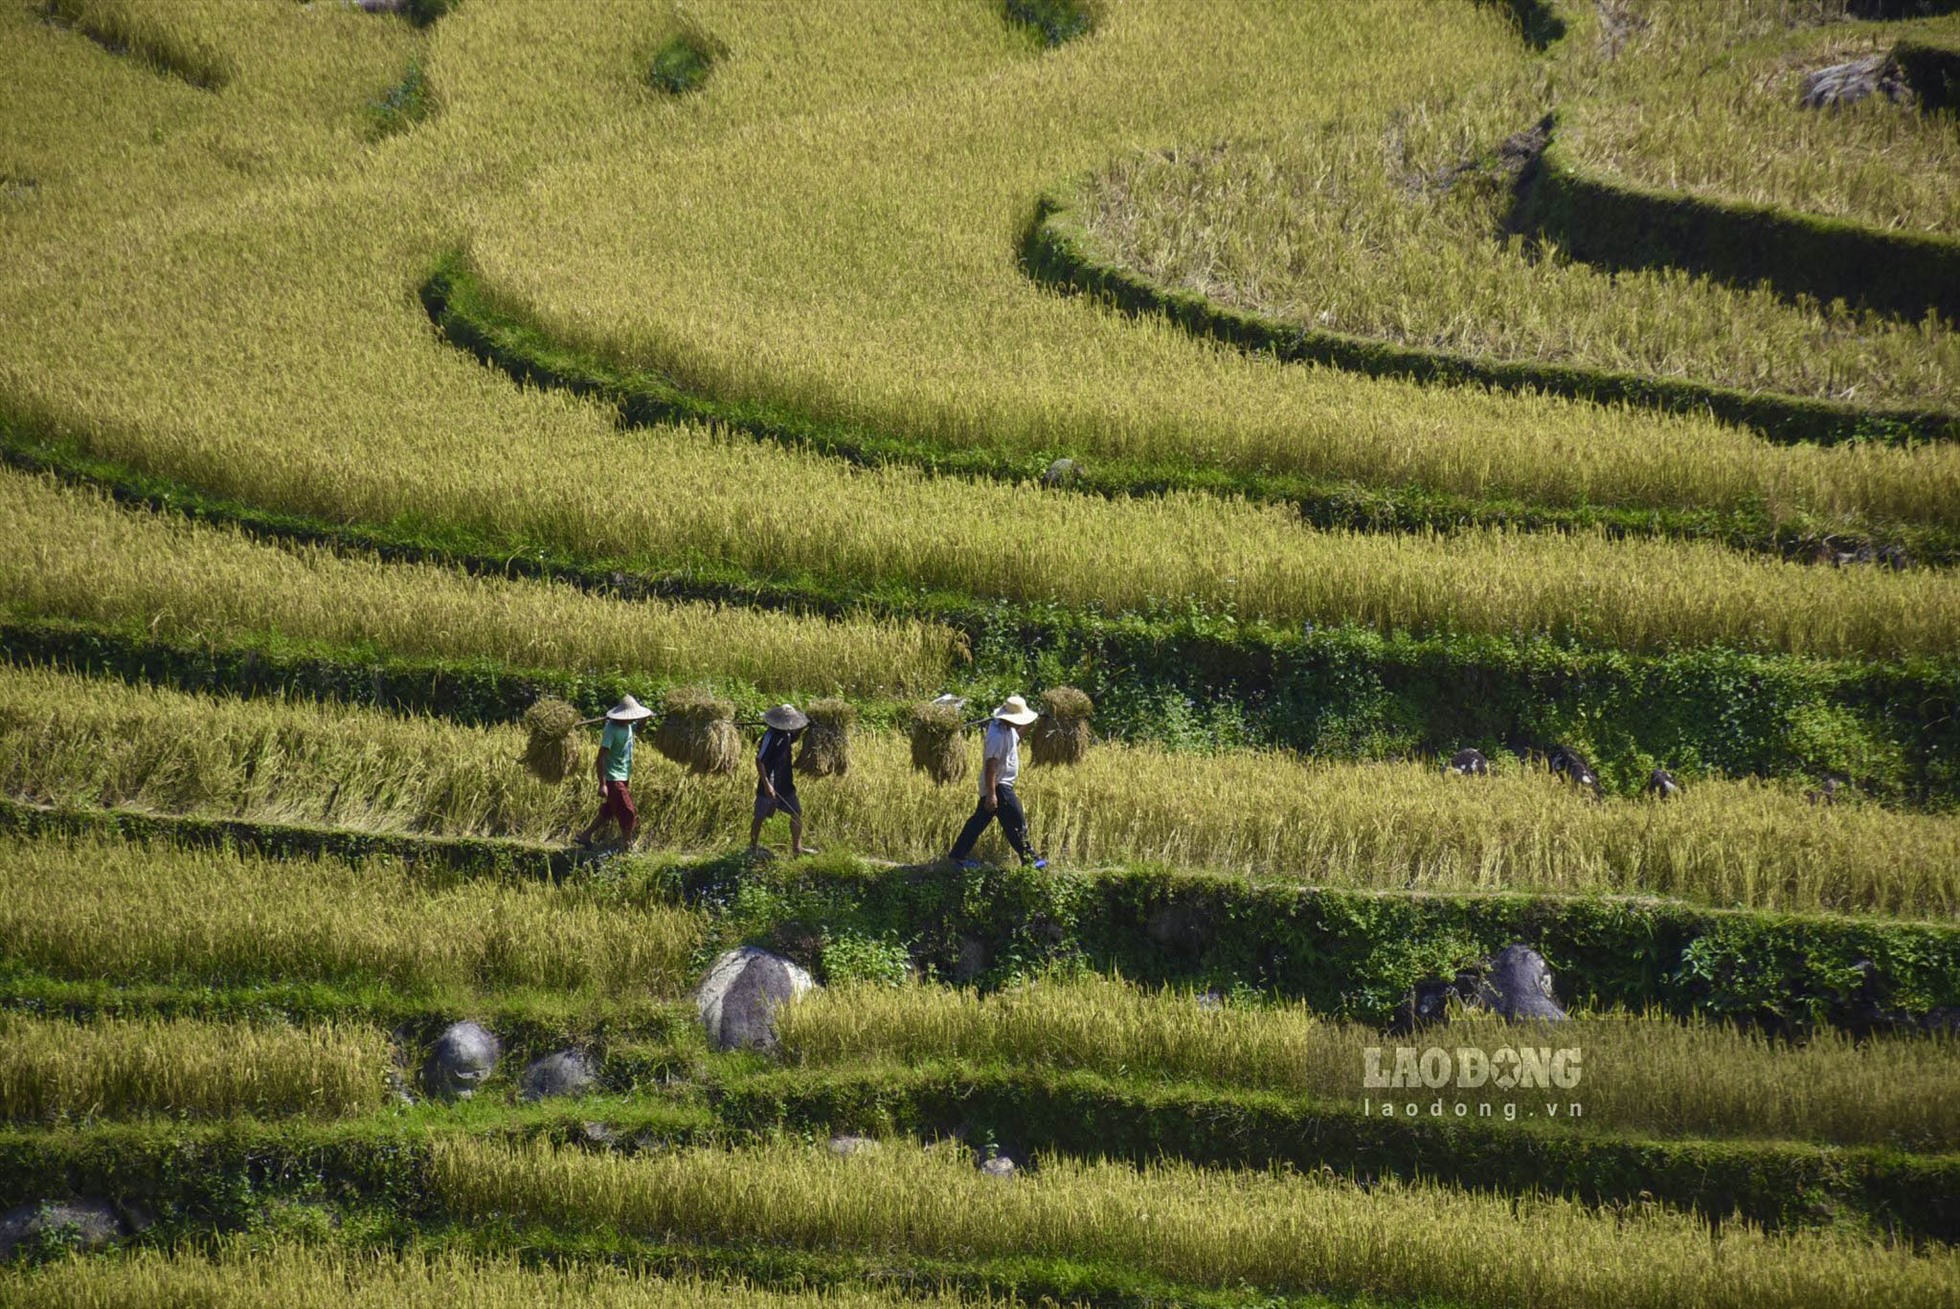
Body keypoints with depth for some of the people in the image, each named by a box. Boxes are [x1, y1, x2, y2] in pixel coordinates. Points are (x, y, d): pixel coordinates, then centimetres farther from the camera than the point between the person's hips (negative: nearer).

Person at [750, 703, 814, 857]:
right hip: (770, 785, -9)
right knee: (760, 816, 5)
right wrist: (766, 784, -27)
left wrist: (803, 728, 7)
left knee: (797, 812, 9)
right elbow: (759, 761, -23)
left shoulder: (786, 734, 3)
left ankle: (797, 847, 17)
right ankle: (753, 847, 18)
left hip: (785, 784, 9)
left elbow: (794, 738, 29)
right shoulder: (770, 736, -22)